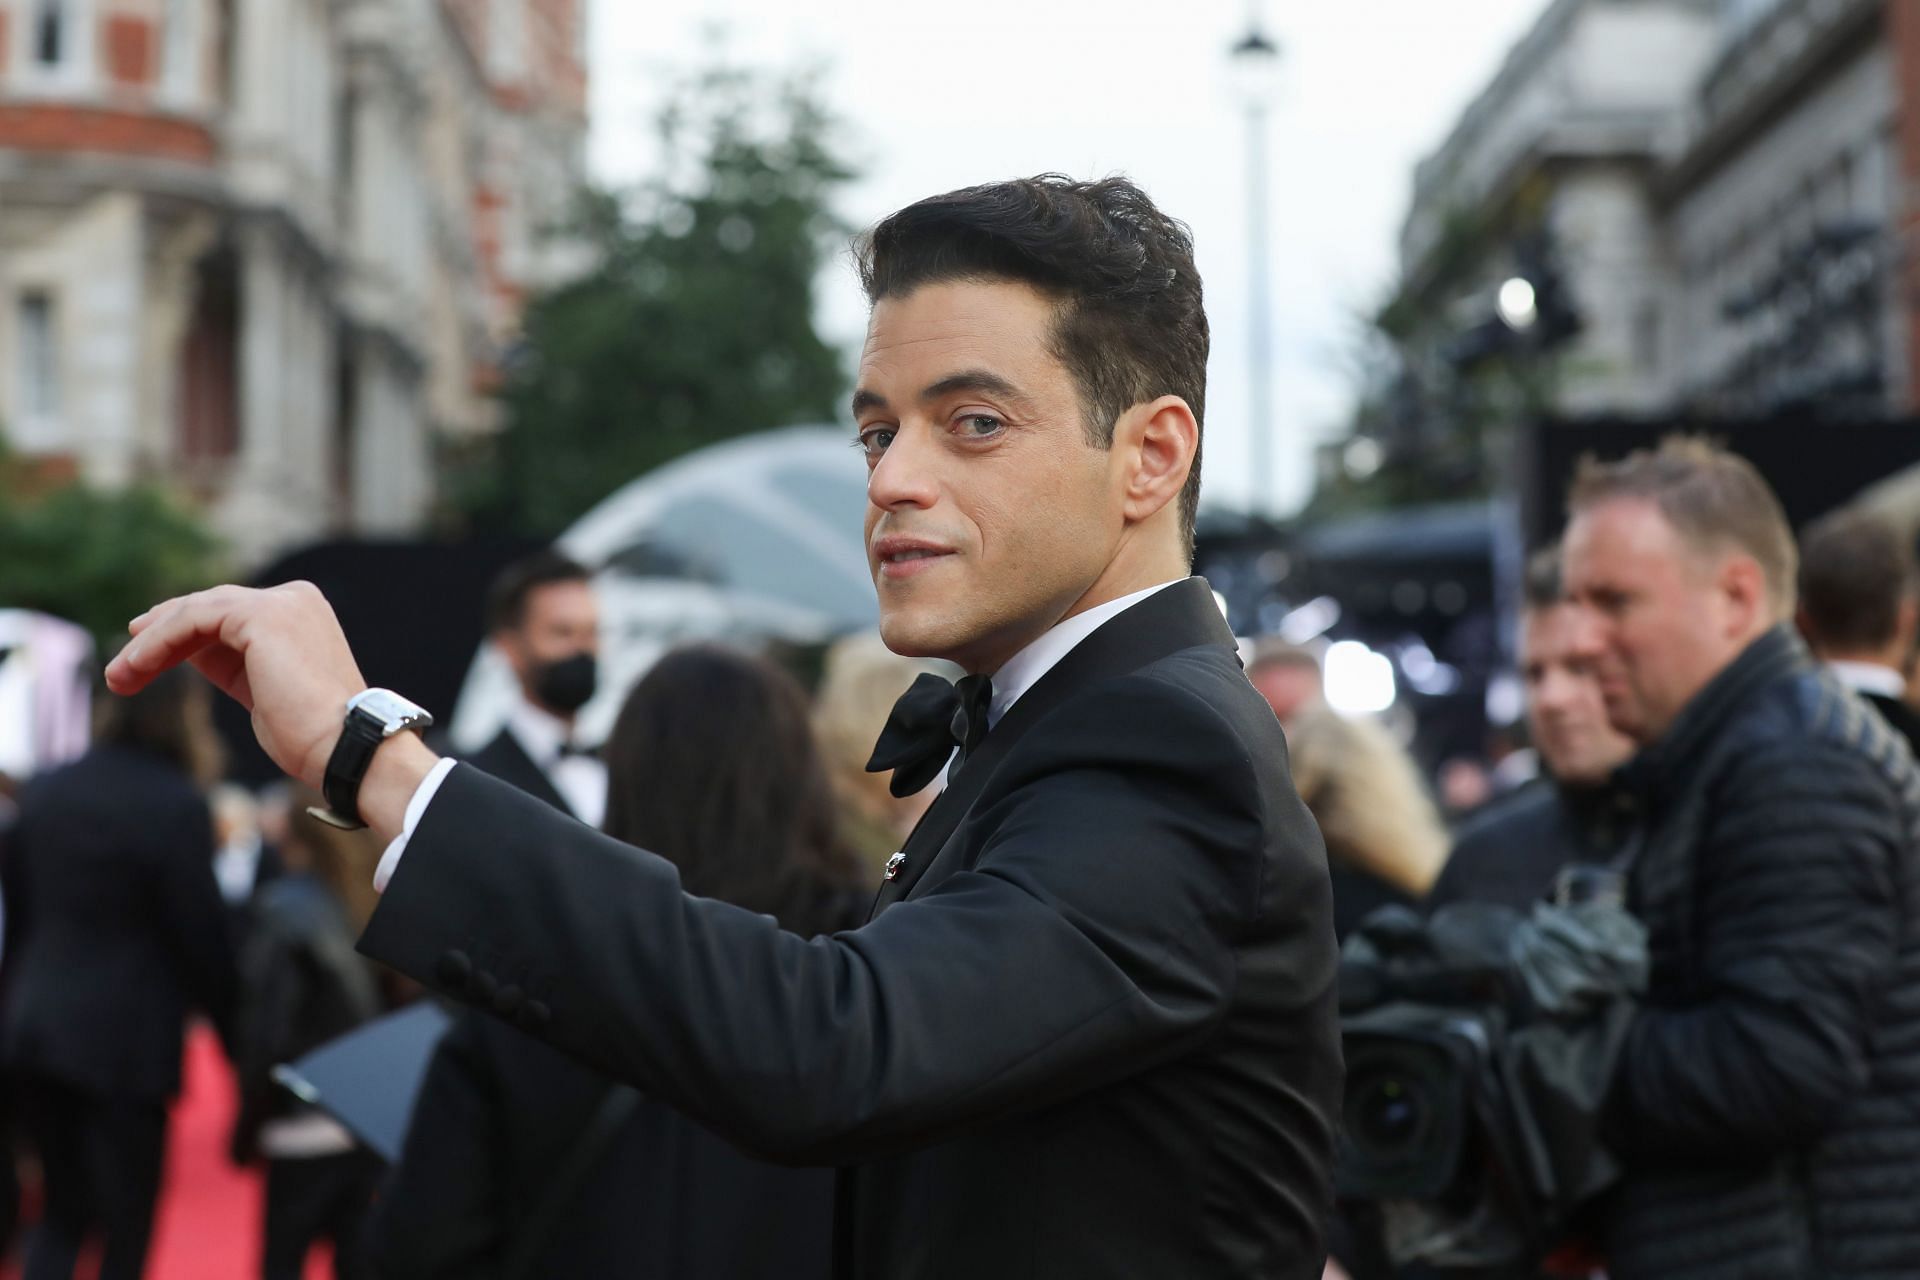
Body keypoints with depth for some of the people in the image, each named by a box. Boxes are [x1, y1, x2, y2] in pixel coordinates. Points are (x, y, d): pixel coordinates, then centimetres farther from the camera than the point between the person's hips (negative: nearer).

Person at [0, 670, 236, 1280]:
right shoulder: (176, 805, -12)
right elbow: (200, 933, -10)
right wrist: (234, 1023, 2)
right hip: (127, 1039, -6)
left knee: (63, 1212, 18)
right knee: (125, 1229, 5)